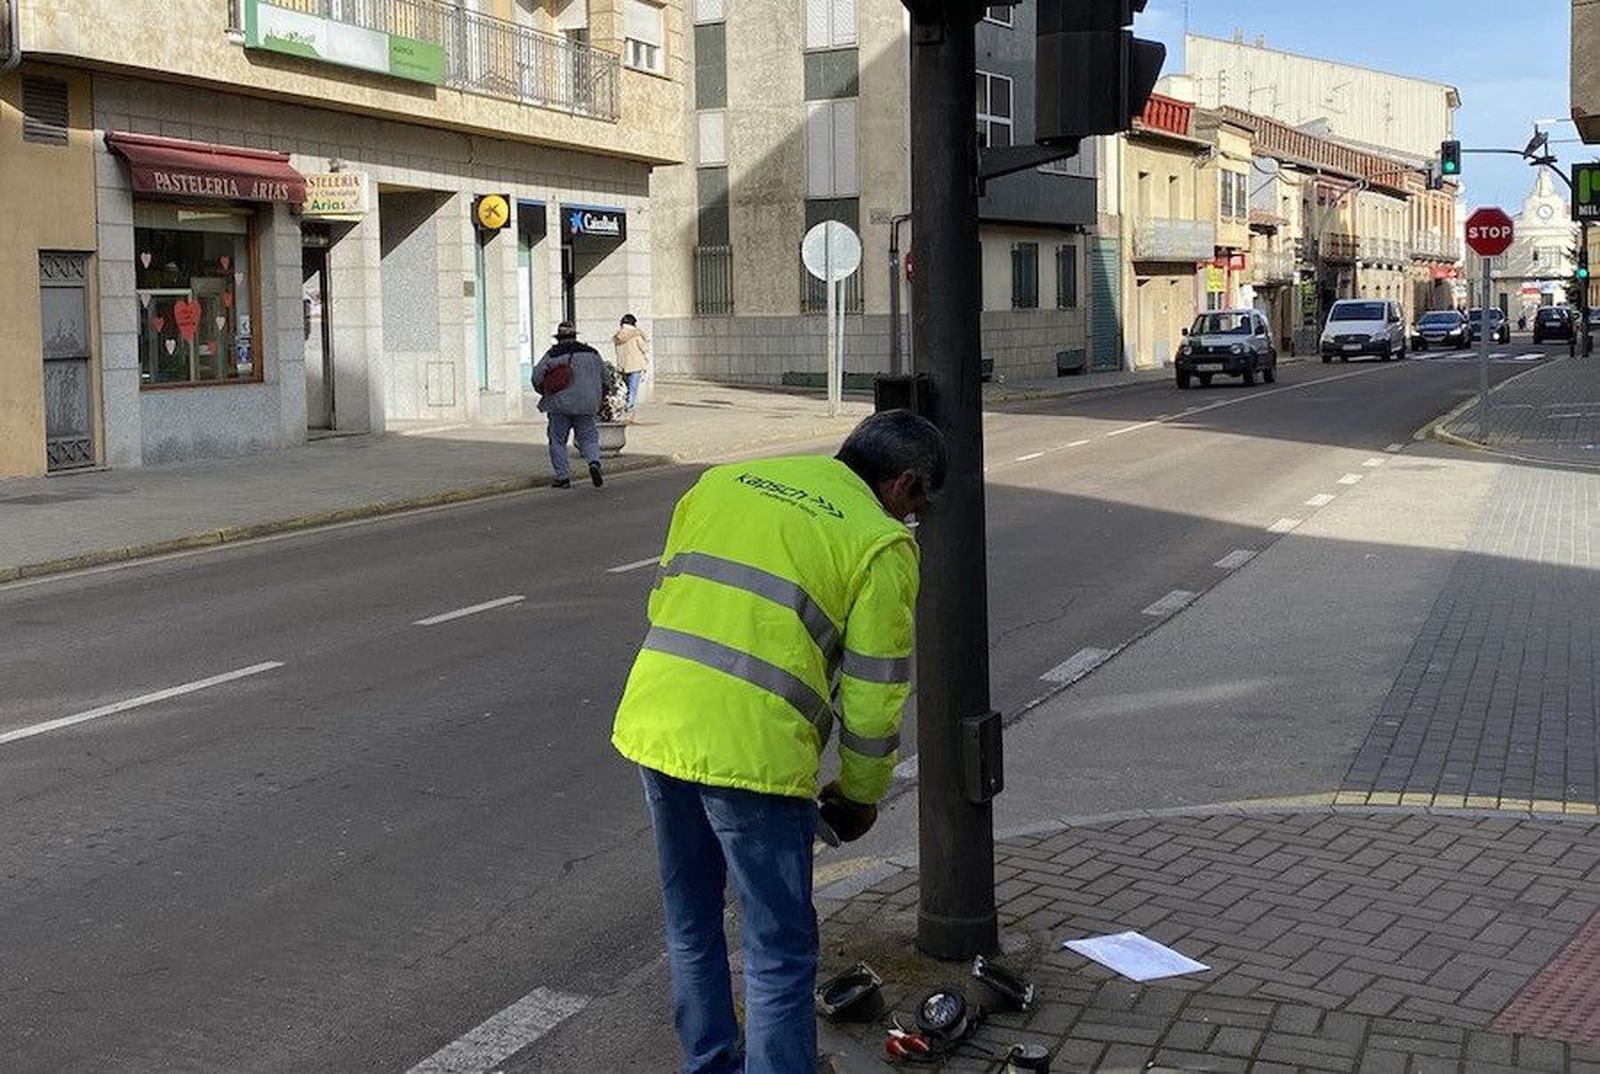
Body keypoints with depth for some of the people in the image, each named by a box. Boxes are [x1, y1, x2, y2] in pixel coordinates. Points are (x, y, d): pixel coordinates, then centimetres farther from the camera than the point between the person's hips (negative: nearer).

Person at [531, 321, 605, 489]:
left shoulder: (553, 354, -3)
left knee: (557, 440, 9)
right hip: (586, 406, 2)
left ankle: (563, 477, 6)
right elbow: (604, 377, 13)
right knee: (589, 437, 11)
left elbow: (537, 377, -5)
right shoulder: (592, 353, 7)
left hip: (560, 405, -2)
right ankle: (594, 462, -17)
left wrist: (545, 392, 14)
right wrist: (595, 395, 28)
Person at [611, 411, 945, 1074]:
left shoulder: (723, 481, 16)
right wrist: (860, 795, 14)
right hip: (752, 754, -7)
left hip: (651, 727, 7)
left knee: (691, 926, 24)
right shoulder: (880, 543, -1)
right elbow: (872, 696, -1)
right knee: (780, 955, 7)